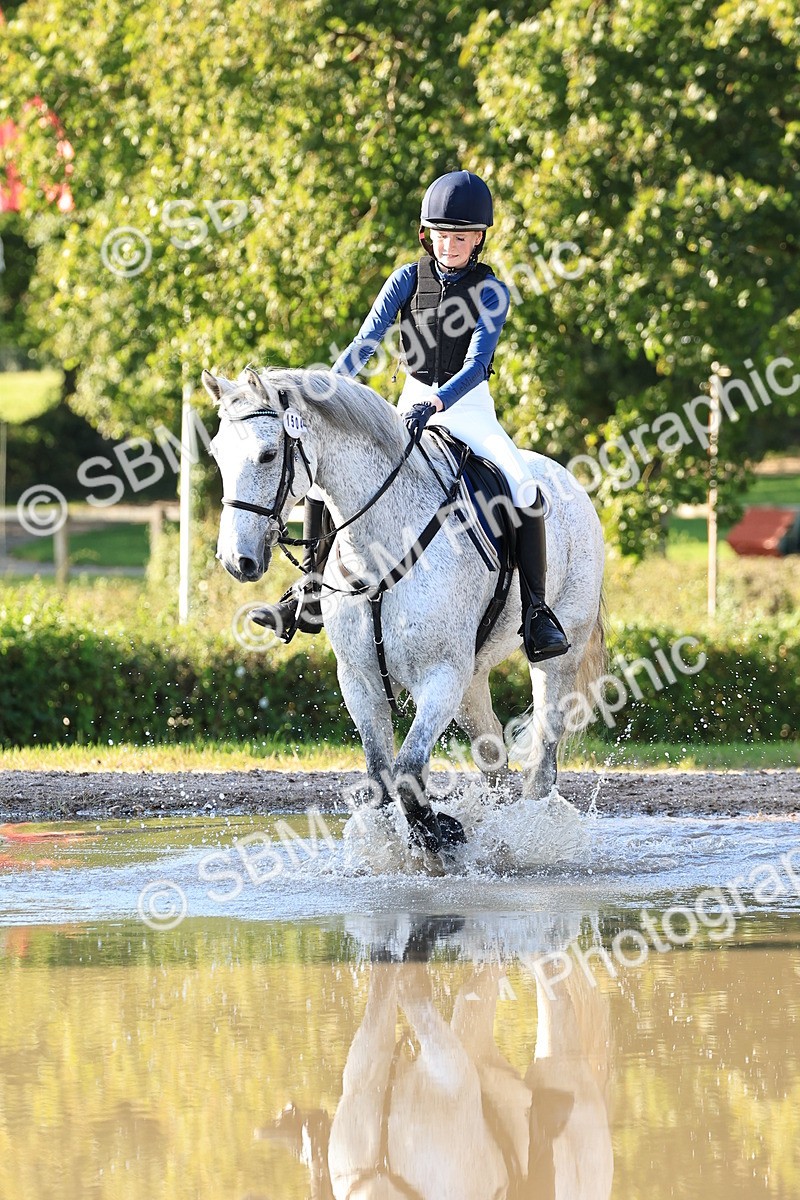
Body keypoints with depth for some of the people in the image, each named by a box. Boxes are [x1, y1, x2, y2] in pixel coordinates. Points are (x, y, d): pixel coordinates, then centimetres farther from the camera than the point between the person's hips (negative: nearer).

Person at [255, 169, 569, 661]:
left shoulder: (491, 291, -9)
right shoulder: (409, 278, 0)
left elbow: (476, 363, -20)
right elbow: (367, 340, -7)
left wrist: (438, 403, -38)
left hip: (468, 406, -4)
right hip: (413, 406, 4)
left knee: (523, 487, -30)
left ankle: (536, 611, -23)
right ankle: (311, 595, -2)